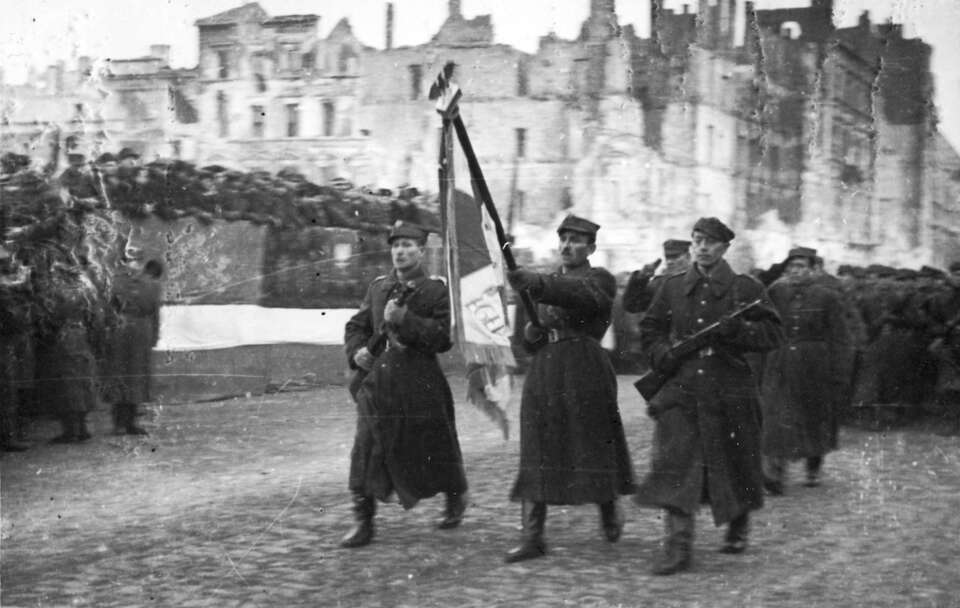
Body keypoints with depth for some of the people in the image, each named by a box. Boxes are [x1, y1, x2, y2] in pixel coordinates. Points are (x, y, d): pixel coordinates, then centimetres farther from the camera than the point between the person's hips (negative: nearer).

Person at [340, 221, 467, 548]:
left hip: (421, 385, -3)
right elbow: (356, 326, 18)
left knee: (433, 450, 10)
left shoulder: (435, 290, -3)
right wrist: (356, 352, -2)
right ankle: (363, 523, 0)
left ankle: (456, 499, 38)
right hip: (377, 382, 3)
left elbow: (444, 338, -12)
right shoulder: (378, 286, 10)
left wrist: (404, 319, -20)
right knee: (366, 451, -5)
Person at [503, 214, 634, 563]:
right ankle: (532, 538, -3)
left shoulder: (599, 279, 0)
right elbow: (528, 340, 22)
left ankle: (610, 514, 30)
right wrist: (530, 333, -3)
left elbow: (577, 295, -24)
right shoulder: (547, 281, 19)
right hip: (543, 373, 5)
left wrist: (535, 283, -38)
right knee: (536, 454, -2)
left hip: (585, 374, -5)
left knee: (594, 447, 3)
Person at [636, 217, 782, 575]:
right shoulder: (673, 288, 9)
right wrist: (660, 353, -1)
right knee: (674, 464, -11)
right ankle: (678, 548, -10)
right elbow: (650, 328, 19)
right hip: (680, 391, 2)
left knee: (733, 463, 11)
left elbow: (772, 334, -2)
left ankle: (738, 527, 39)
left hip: (730, 393, -1)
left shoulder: (745, 289, 0)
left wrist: (737, 329, -19)